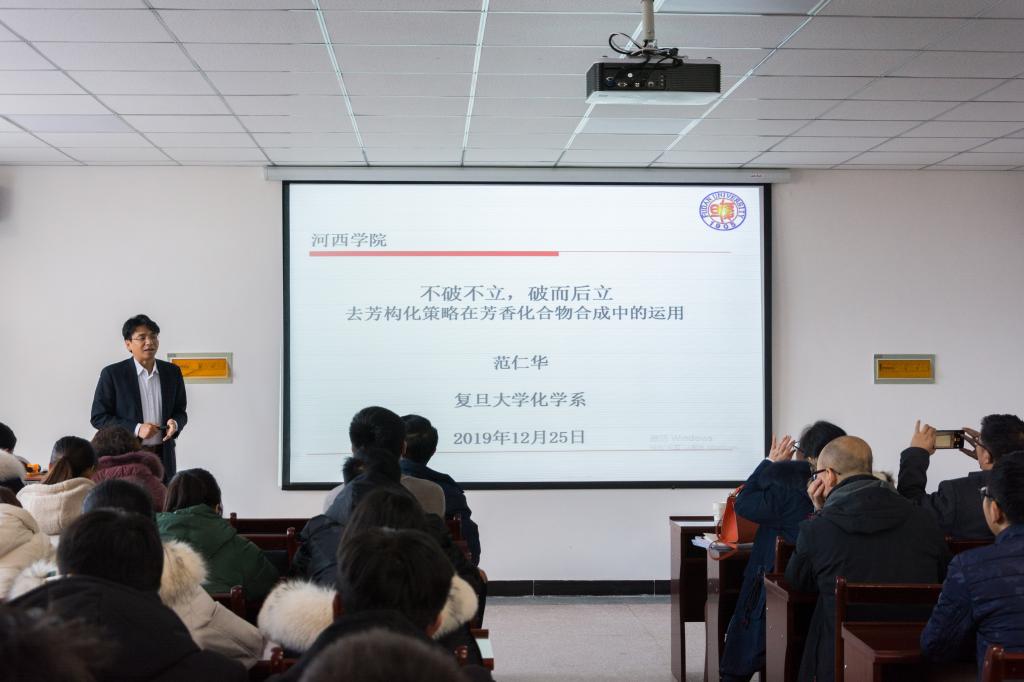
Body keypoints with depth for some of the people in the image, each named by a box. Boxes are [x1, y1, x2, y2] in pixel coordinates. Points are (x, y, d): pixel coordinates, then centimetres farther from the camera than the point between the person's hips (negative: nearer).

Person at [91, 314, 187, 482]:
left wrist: (175, 423, -8)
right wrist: (136, 429, -15)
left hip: (163, 459, 3)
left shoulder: (172, 372, 8)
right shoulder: (112, 374, -3)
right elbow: (98, 417, -4)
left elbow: (180, 411, 16)